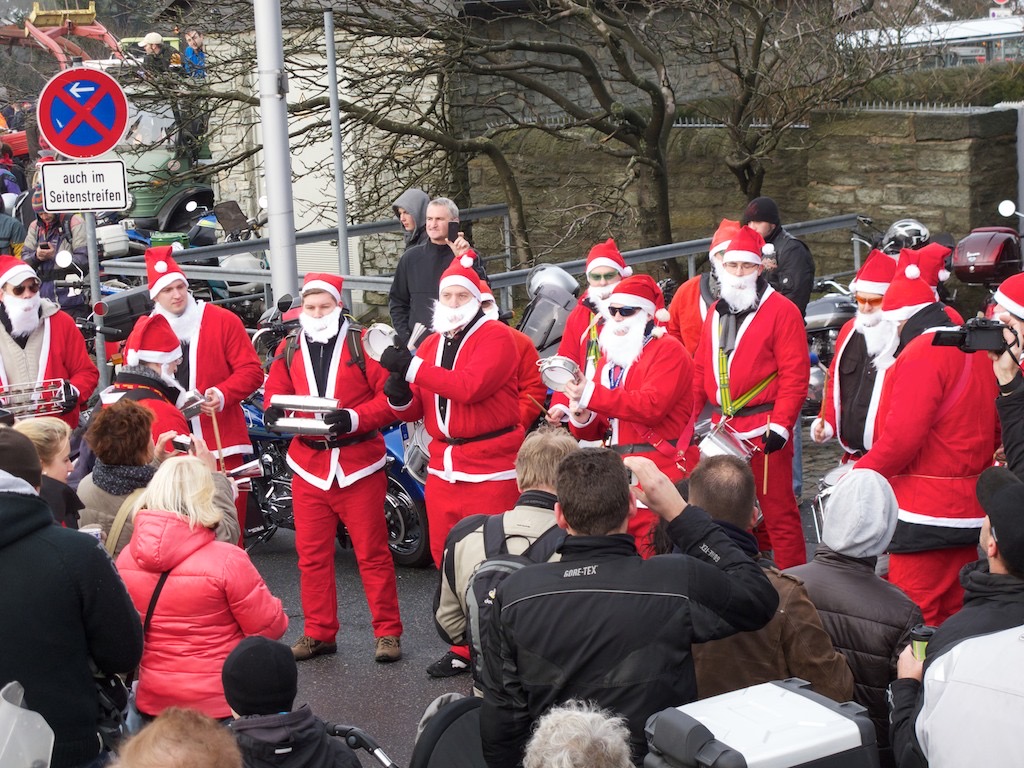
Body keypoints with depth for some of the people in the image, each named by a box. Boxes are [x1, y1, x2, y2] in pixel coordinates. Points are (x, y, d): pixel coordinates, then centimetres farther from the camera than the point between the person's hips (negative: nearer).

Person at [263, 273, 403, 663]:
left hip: (358, 464, -4)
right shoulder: (289, 349, 10)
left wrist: (353, 419, -22)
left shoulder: (363, 344, -5)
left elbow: (390, 398, -8)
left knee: (372, 552, 0)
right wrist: (273, 409, -7)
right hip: (308, 465, 4)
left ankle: (387, 632, 8)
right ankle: (318, 632, 19)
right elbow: (276, 391, 16)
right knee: (312, 554, 8)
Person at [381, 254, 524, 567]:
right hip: (443, 467, 7)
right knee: (444, 555, 11)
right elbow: (416, 410, 15)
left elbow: (471, 386, -23)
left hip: (489, 468, -7)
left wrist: (411, 367, -22)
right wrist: (400, 397, -9)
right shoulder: (431, 344, 16)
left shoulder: (495, 336, -6)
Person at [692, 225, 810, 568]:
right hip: (723, 429, 7)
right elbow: (701, 370, 18)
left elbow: (795, 374, -12)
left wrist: (781, 424, -18)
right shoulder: (717, 312, 15)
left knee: (777, 510, -4)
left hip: (764, 430, -7)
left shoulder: (781, 311, -6)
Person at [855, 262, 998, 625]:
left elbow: (901, 436, -21)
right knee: (953, 614, 15)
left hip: (926, 513, -9)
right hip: (969, 510, 9)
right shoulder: (972, 348, 14)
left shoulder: (922, 352, -14)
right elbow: (991, 431, 22)